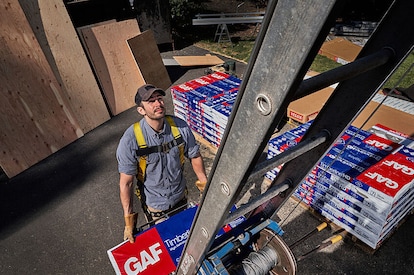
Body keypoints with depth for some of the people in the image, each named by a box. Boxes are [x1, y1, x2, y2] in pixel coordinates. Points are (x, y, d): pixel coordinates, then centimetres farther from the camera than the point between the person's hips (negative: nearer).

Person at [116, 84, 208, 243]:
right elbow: (126, 182, -21)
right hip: (154, 204, -2)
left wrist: (205, 186, -2)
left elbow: (195, 156, -6)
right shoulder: (130, 140, -27)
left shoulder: (180, 126, -20)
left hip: (181, 196, 3)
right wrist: (128, 220, -17)